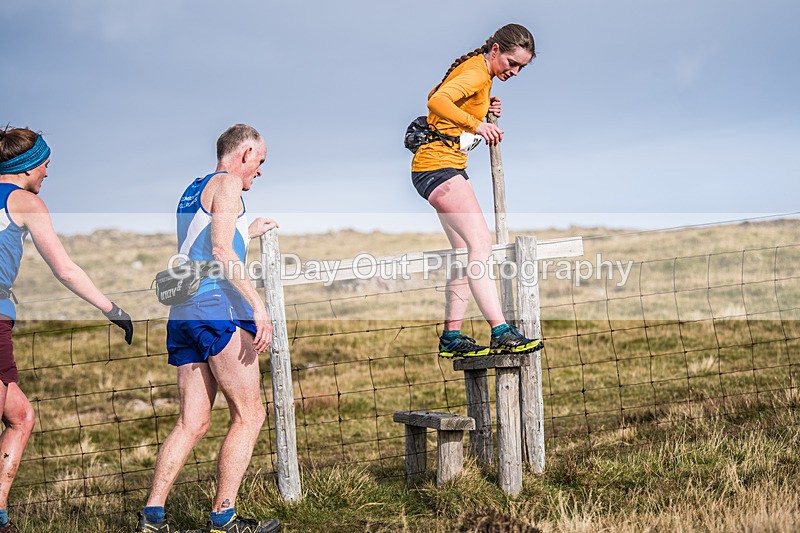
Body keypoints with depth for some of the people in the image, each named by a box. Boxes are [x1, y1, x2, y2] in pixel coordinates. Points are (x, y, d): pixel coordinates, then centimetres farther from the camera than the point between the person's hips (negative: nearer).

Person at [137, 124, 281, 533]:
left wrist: (248, 232, 44)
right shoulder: (228, 183, -2)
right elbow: (220, 252, -15)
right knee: (249, 415, -3)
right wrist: (257, 304, -19)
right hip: (219, 308, -9)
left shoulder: (192, 190, 25)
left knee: (193, 422, 7)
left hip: (183, 312, 9)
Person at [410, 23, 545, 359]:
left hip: (451, 166, 11)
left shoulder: (480, 73, 17)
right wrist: (475, 124, -39)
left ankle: (451, 338, 10)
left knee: (467, 253, 9)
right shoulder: (476, 73, -14)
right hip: (438, 165, -11)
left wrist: (485, 112, 9)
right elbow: (437, 101, -30)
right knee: (480, 243, -21)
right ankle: (501, 333, -29)